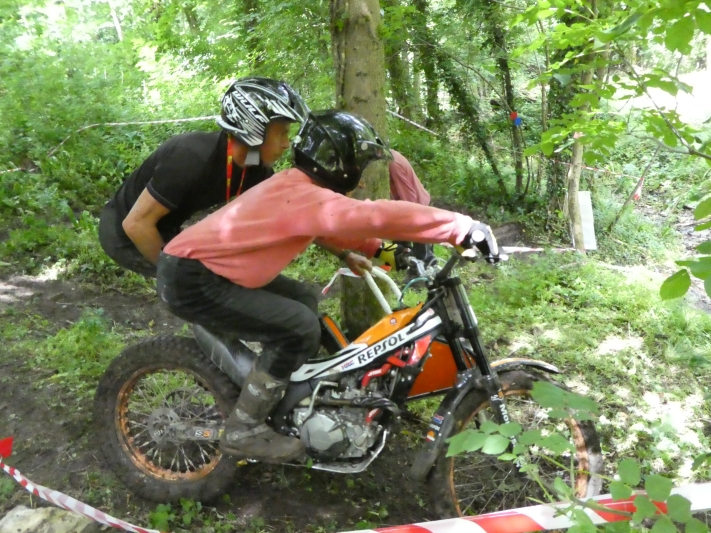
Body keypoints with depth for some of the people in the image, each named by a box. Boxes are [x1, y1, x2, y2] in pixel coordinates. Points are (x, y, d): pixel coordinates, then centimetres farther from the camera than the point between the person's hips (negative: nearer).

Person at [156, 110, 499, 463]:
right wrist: (464, 227, -28)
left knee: (302, 302, 16)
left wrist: (380, 250, 11)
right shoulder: (307, 197, -22)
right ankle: (243, 430, -2)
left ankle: (276, 398, 27)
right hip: (191, 279, -11)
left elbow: (335, 229, 23)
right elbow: (379, 216, -30)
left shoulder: (293, 186, 9)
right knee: (301, 328, -16)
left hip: (199, 264, 11)